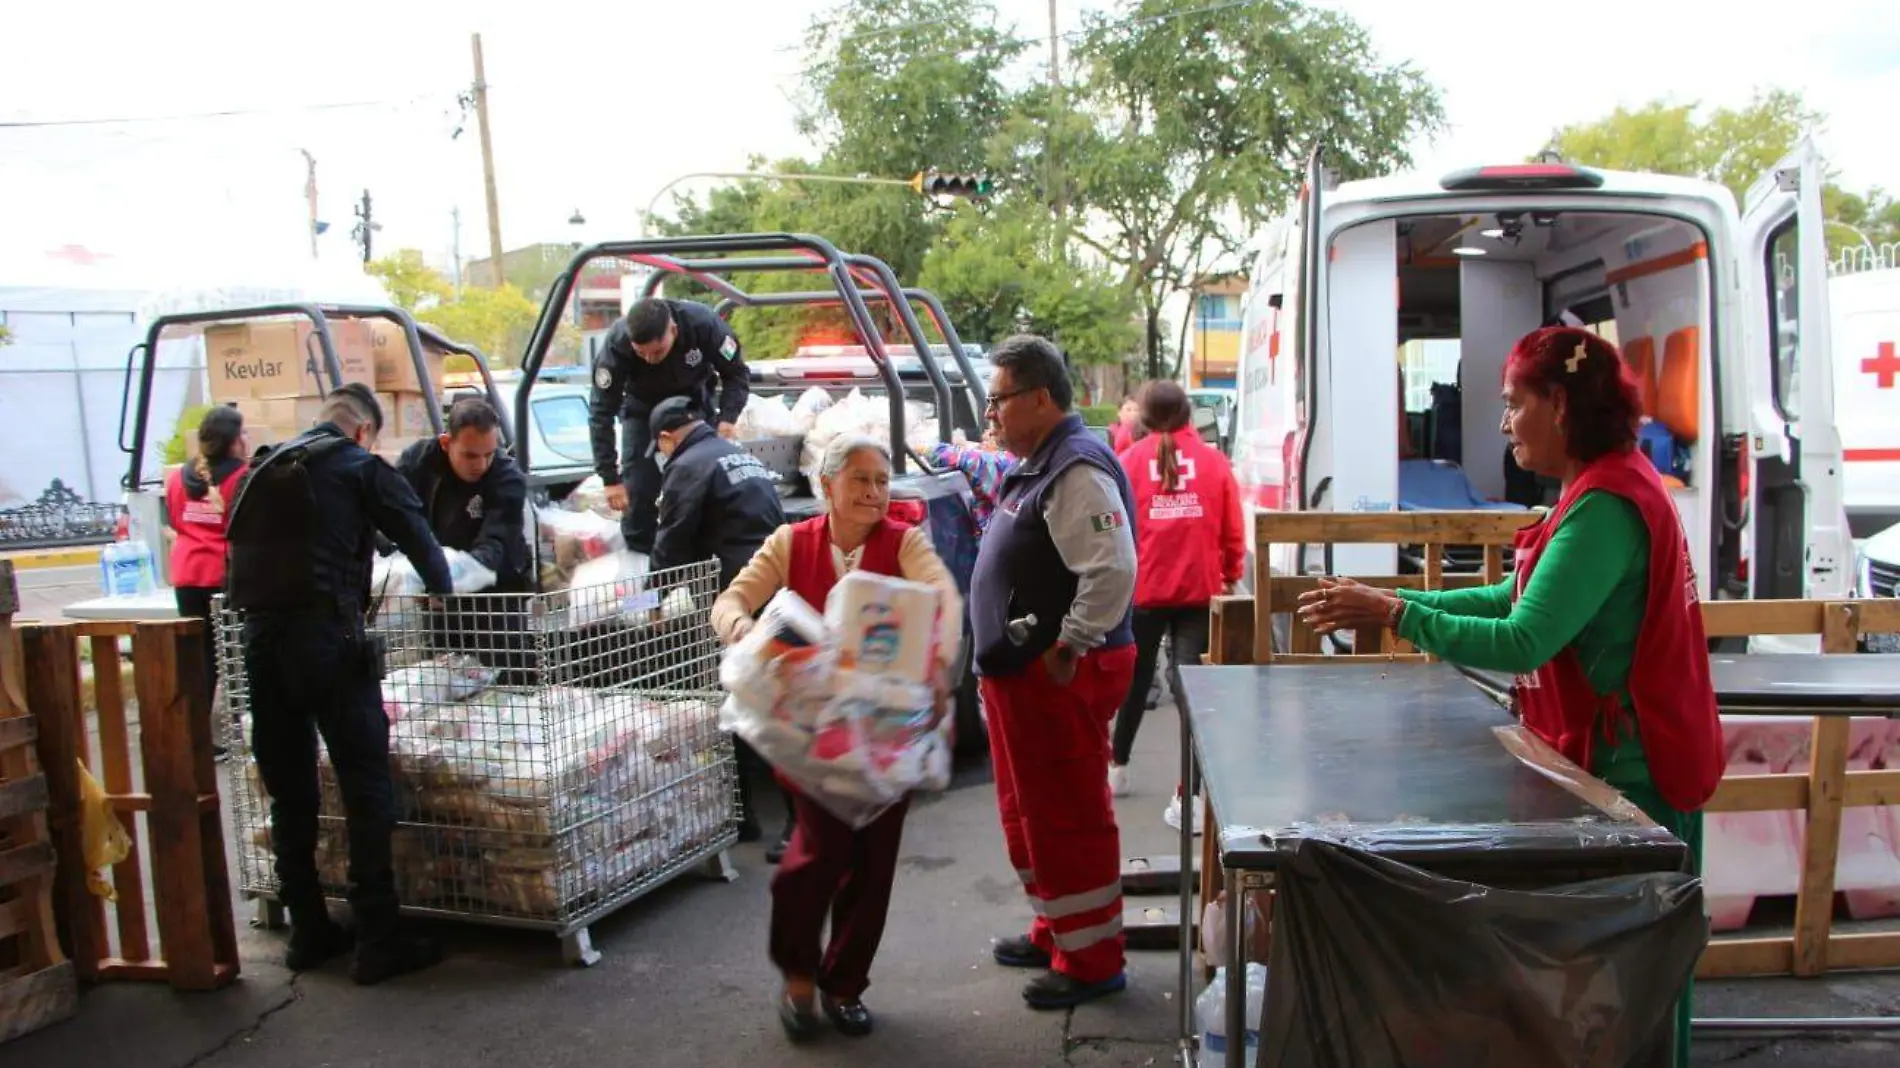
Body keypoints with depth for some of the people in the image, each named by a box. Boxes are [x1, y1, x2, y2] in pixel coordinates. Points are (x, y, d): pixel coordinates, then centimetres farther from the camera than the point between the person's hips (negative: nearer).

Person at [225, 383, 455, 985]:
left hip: (260, 638, 7)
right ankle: (378, 941, -1)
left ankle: (309, 932, 21)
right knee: (367, 788, -2)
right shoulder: (360, 467, 3)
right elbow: (417, 538, 1)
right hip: (326, 636, -6)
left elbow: (240, 554, 22)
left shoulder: (263, 470, 21)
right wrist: (444, 597, 15)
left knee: (289, 795, 13)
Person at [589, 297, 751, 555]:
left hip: (693, 402, 1)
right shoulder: (617, 342, -35)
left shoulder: (703, 323, -36)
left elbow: (736, 374, -18)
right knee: (637, 490, -11)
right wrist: (610, 478, -30)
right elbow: (601, 412, -27)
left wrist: (727, 419, -34)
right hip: (642, 408, -1)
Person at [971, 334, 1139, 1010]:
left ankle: (1091, 959, 13)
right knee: (1029, 810, 21)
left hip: (1059, 677, -11)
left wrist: (1069, 649, -22)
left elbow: (1111, 570, -30)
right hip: (1025, 673, 11)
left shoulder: (1076, 470, -19)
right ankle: (1057, 930, 36)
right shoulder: (1041, 465, 15)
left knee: (1067, 816, 0)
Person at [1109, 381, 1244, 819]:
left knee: (1136, 679, 19)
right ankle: (1186, 796, -5)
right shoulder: (1214, 460, 1)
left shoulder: (1130, 459, -1)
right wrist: (1230, 576, 19)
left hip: (1142, 587, 1)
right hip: (1198, 589, -1)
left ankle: (1117, 767, 37)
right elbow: (1233, 531, 3)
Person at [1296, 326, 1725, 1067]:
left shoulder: (1605, 505, -22)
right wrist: (1399, 602, 7)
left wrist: (1393, 614, -23)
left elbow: (1522, 642, -28)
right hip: (1620, 754, 10)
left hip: (1627, 769, -10)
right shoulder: (1611, 486, 11)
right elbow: (1519, 597, 14)